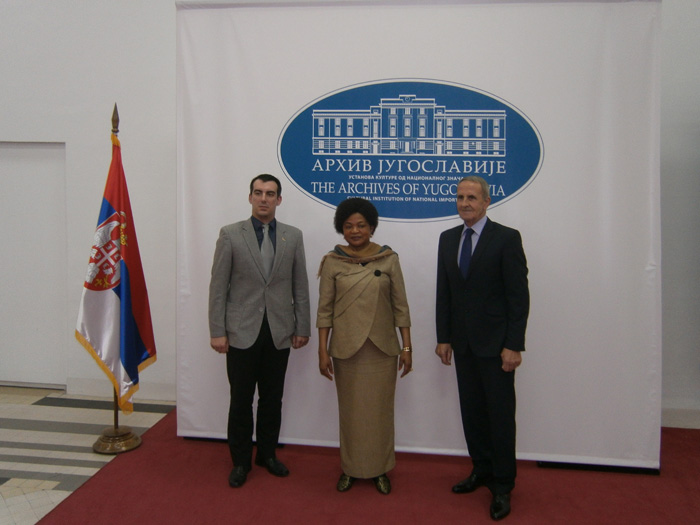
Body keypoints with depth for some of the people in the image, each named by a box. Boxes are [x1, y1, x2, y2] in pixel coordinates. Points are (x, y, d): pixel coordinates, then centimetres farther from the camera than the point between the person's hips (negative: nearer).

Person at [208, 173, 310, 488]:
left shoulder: (293, 236, 5)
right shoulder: (230, 235, -2)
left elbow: (300, 286, 6)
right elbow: (218, 286, -3)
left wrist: (302, 327, 4)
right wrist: (217, 331, -7)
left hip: (279, 332, 2)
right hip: (242, 332, -2)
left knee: (272, 399, 13)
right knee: (241, 400, 7)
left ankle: (267, 453, 31)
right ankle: (241, 460, 24)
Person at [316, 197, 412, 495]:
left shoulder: (389, 259, -2)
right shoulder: (332, 262, -3)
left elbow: (400, 305, 0)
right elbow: (325, 309, -1)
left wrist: (407, 347, -1)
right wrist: (322, 350, -3)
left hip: (382, 348, 0)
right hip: (346, 348, 0)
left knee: (380, 409, 9)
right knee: (350, 410, 11)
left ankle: (379, 468, 28)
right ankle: (350, 468, 30)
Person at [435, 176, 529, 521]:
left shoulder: (507, 238, -8)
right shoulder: (448, 239, 8)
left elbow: (519, 295, -11)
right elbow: (444, 292, 10)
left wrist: (513, 346, -15)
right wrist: (443, 337, 6)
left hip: (496, 344, -5)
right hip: (462, 343, 5)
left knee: (500, 414, 3)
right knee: (471, 411, 13)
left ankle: (502, 485, 17)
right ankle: (481, 470, 30)